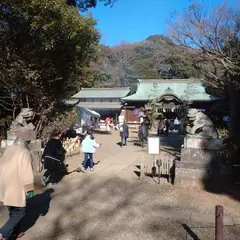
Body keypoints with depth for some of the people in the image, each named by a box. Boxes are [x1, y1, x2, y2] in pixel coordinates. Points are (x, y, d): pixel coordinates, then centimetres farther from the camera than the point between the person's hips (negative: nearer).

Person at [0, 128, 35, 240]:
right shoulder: (25, 152, -20)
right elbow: (26, 173, -21)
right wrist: (29, 190, -12)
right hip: (16, 188, -8)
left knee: (13, 212, 22)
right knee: (19, 212, 6)